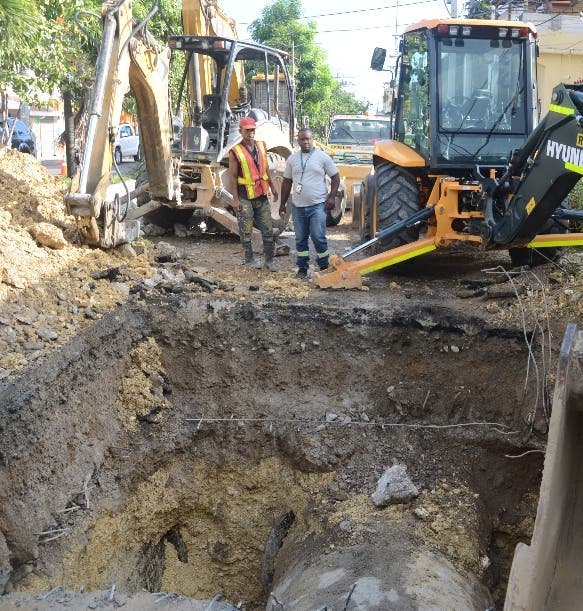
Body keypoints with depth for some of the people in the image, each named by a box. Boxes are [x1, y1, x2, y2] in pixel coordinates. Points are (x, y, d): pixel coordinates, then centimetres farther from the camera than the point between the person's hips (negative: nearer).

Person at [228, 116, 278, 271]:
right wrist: (235, 199, -12)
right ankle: (249, 259, 16)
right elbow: (233, 177, -8)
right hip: (245, 198, -5)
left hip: (261, 195, 5)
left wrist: (272, 188, 16)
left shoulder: (261, 147, 7)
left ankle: (269, 260, 15)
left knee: (268, 229, 6)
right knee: (246, 231, 4)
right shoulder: (235, 152, -8)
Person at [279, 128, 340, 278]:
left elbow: (335, 177, 3)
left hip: (317, 205, -4)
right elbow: (287, 182, 14)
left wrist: (332, 197, -8)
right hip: (298, 206, 4)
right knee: (300, 239, 10)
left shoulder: (322, 157, -1)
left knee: (318, 237, -7)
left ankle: (324, 267, 6)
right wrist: (282, 204, 13)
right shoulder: (292, 159, 9)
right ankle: (302, 267, 20)